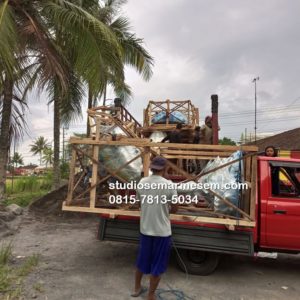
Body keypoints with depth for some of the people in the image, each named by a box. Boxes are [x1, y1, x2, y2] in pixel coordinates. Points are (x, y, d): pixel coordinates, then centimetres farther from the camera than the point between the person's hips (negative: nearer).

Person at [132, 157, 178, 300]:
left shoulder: (142, 182, -5)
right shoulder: (169, 185, -18)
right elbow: (174, 209, -7)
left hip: (145, 229, 4)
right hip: (162, 231, -4)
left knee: (142, 259, 23)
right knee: (157, 265, 12)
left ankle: (137, 288, 41)